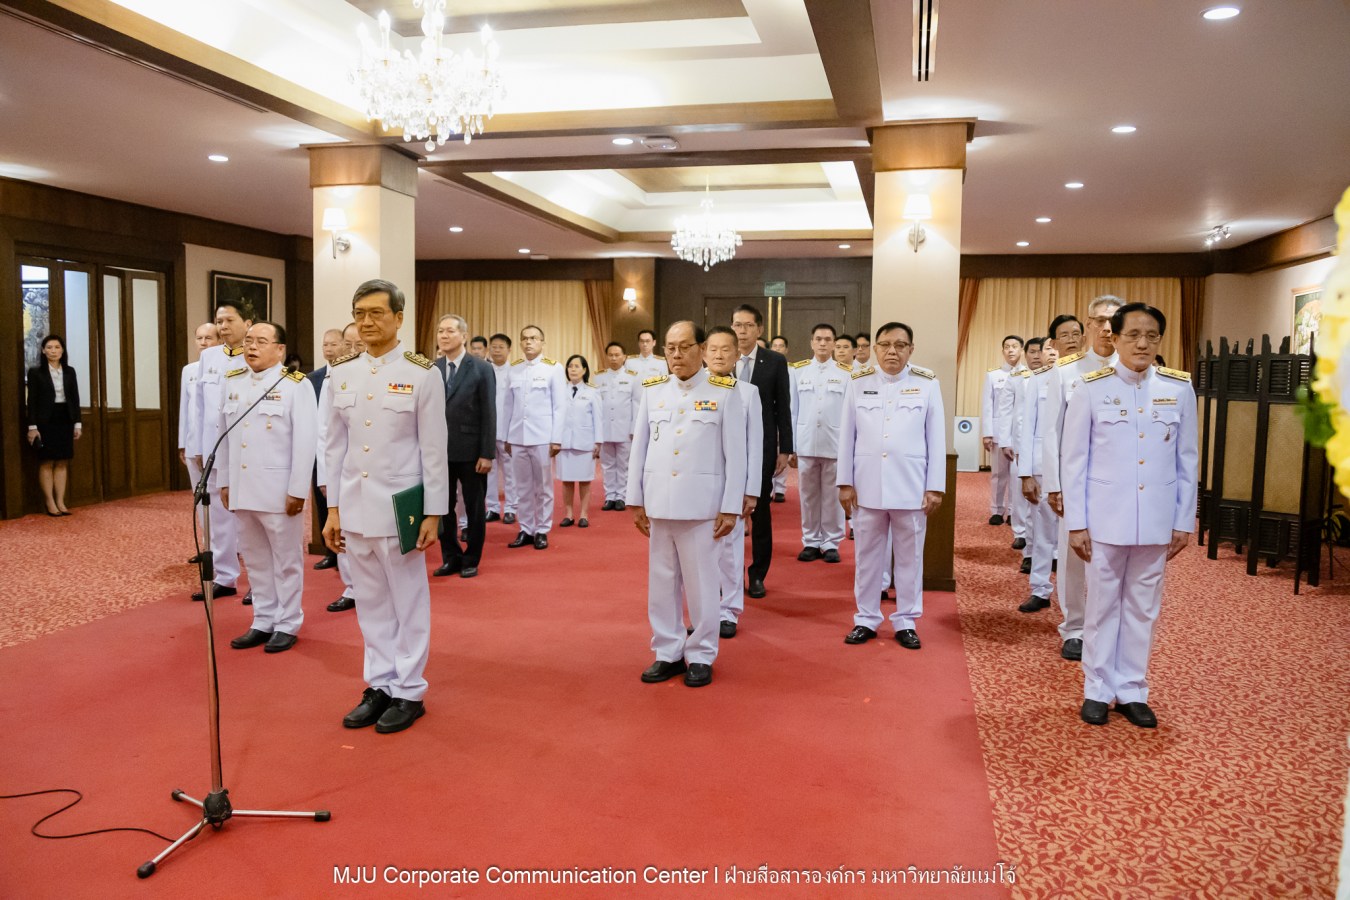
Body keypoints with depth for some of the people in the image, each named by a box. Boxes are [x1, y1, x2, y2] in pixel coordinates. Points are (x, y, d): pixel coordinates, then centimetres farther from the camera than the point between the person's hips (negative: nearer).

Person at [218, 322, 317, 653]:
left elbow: (305, 441, -11)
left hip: (279, 490, -5)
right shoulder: (232, 382, 10)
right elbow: (224, 435, 13)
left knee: (286, 561, 6)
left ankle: (287, 625, 17)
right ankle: (263, 622, 24)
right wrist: (224, 482, 11)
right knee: (256, 560, 13)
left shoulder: (296, 385, -8)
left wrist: (297, 490, -14)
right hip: (243, 489, 5)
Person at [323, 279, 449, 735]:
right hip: (355, 507, 4)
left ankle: (409, 692, 18)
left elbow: (434, 449, -6)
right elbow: (336, 446, 10)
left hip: (400, 507, -4)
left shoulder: (422, 374, -7)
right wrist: (333, 508, 8)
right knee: (371, 603, 13)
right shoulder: (341, 373, 6)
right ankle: (380, 685, 25)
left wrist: (433, 513, -8)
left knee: (408, 603, 6)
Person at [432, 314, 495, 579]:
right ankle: (451, 557, 24)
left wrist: (487, 453, -12)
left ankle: (471, 560, 22)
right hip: (439, 450, 3)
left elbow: (489, 414, -7)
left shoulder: (482, 368, -5)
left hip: (470, 451, -3)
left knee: (475, 508, 8)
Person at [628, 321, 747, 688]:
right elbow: (639, 447, 9)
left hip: (701, 502, -3)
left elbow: (735, 453, -3)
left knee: (701, 582, 4)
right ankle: (668, 652, 24)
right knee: (661, 581, 10)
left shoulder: (724, 391, -2)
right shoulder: (652, 390, 7)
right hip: (659, 500, 4)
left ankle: (701, 656, 18)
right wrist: (636, 500, 7)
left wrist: (730, 507, -6)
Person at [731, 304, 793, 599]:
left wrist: (784, 449, -3)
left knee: (760, 512, 8)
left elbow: (783, 408, 0)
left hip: (762, 447, -1)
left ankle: (757, 575, 18)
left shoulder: (775, 362, -1)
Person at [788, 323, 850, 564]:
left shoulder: (847, 373, 1)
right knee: (808, 496, 8)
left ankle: (831, 543, 15)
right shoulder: (798, 370, 5)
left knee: (833, 497, 5)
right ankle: (811, 542, 18)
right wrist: (790, 447, 3)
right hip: (805, 445, 1)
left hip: (836, 445, -1)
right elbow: (792, 411, 5)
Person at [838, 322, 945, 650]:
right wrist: (845, 482, 1)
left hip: (911, 487, -1)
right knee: (868, 556, 9)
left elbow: (936, 438, 2)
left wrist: (935, 487, -2)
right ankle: (866, 619, 20)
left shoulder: (927, 384, 2)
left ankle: (906, 622, 19)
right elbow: (847, 435, 5)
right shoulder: (858, 384, 5)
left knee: (909, 557, 7)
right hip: (866, 485, 1)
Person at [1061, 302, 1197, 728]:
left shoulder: (1179, 388, 2)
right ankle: (1097, 690, 21)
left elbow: (1187, 461, 6)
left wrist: (1184, 521, 5)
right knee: (1103, 606, 8)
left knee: (1143, 608, 10)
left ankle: (1132, 690, 23)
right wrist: (1076, 523, -6)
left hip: (1156, 521, 2)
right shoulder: (1092, 388, -4)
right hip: (1105, 519, -2)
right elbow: (1073, 460, -3)